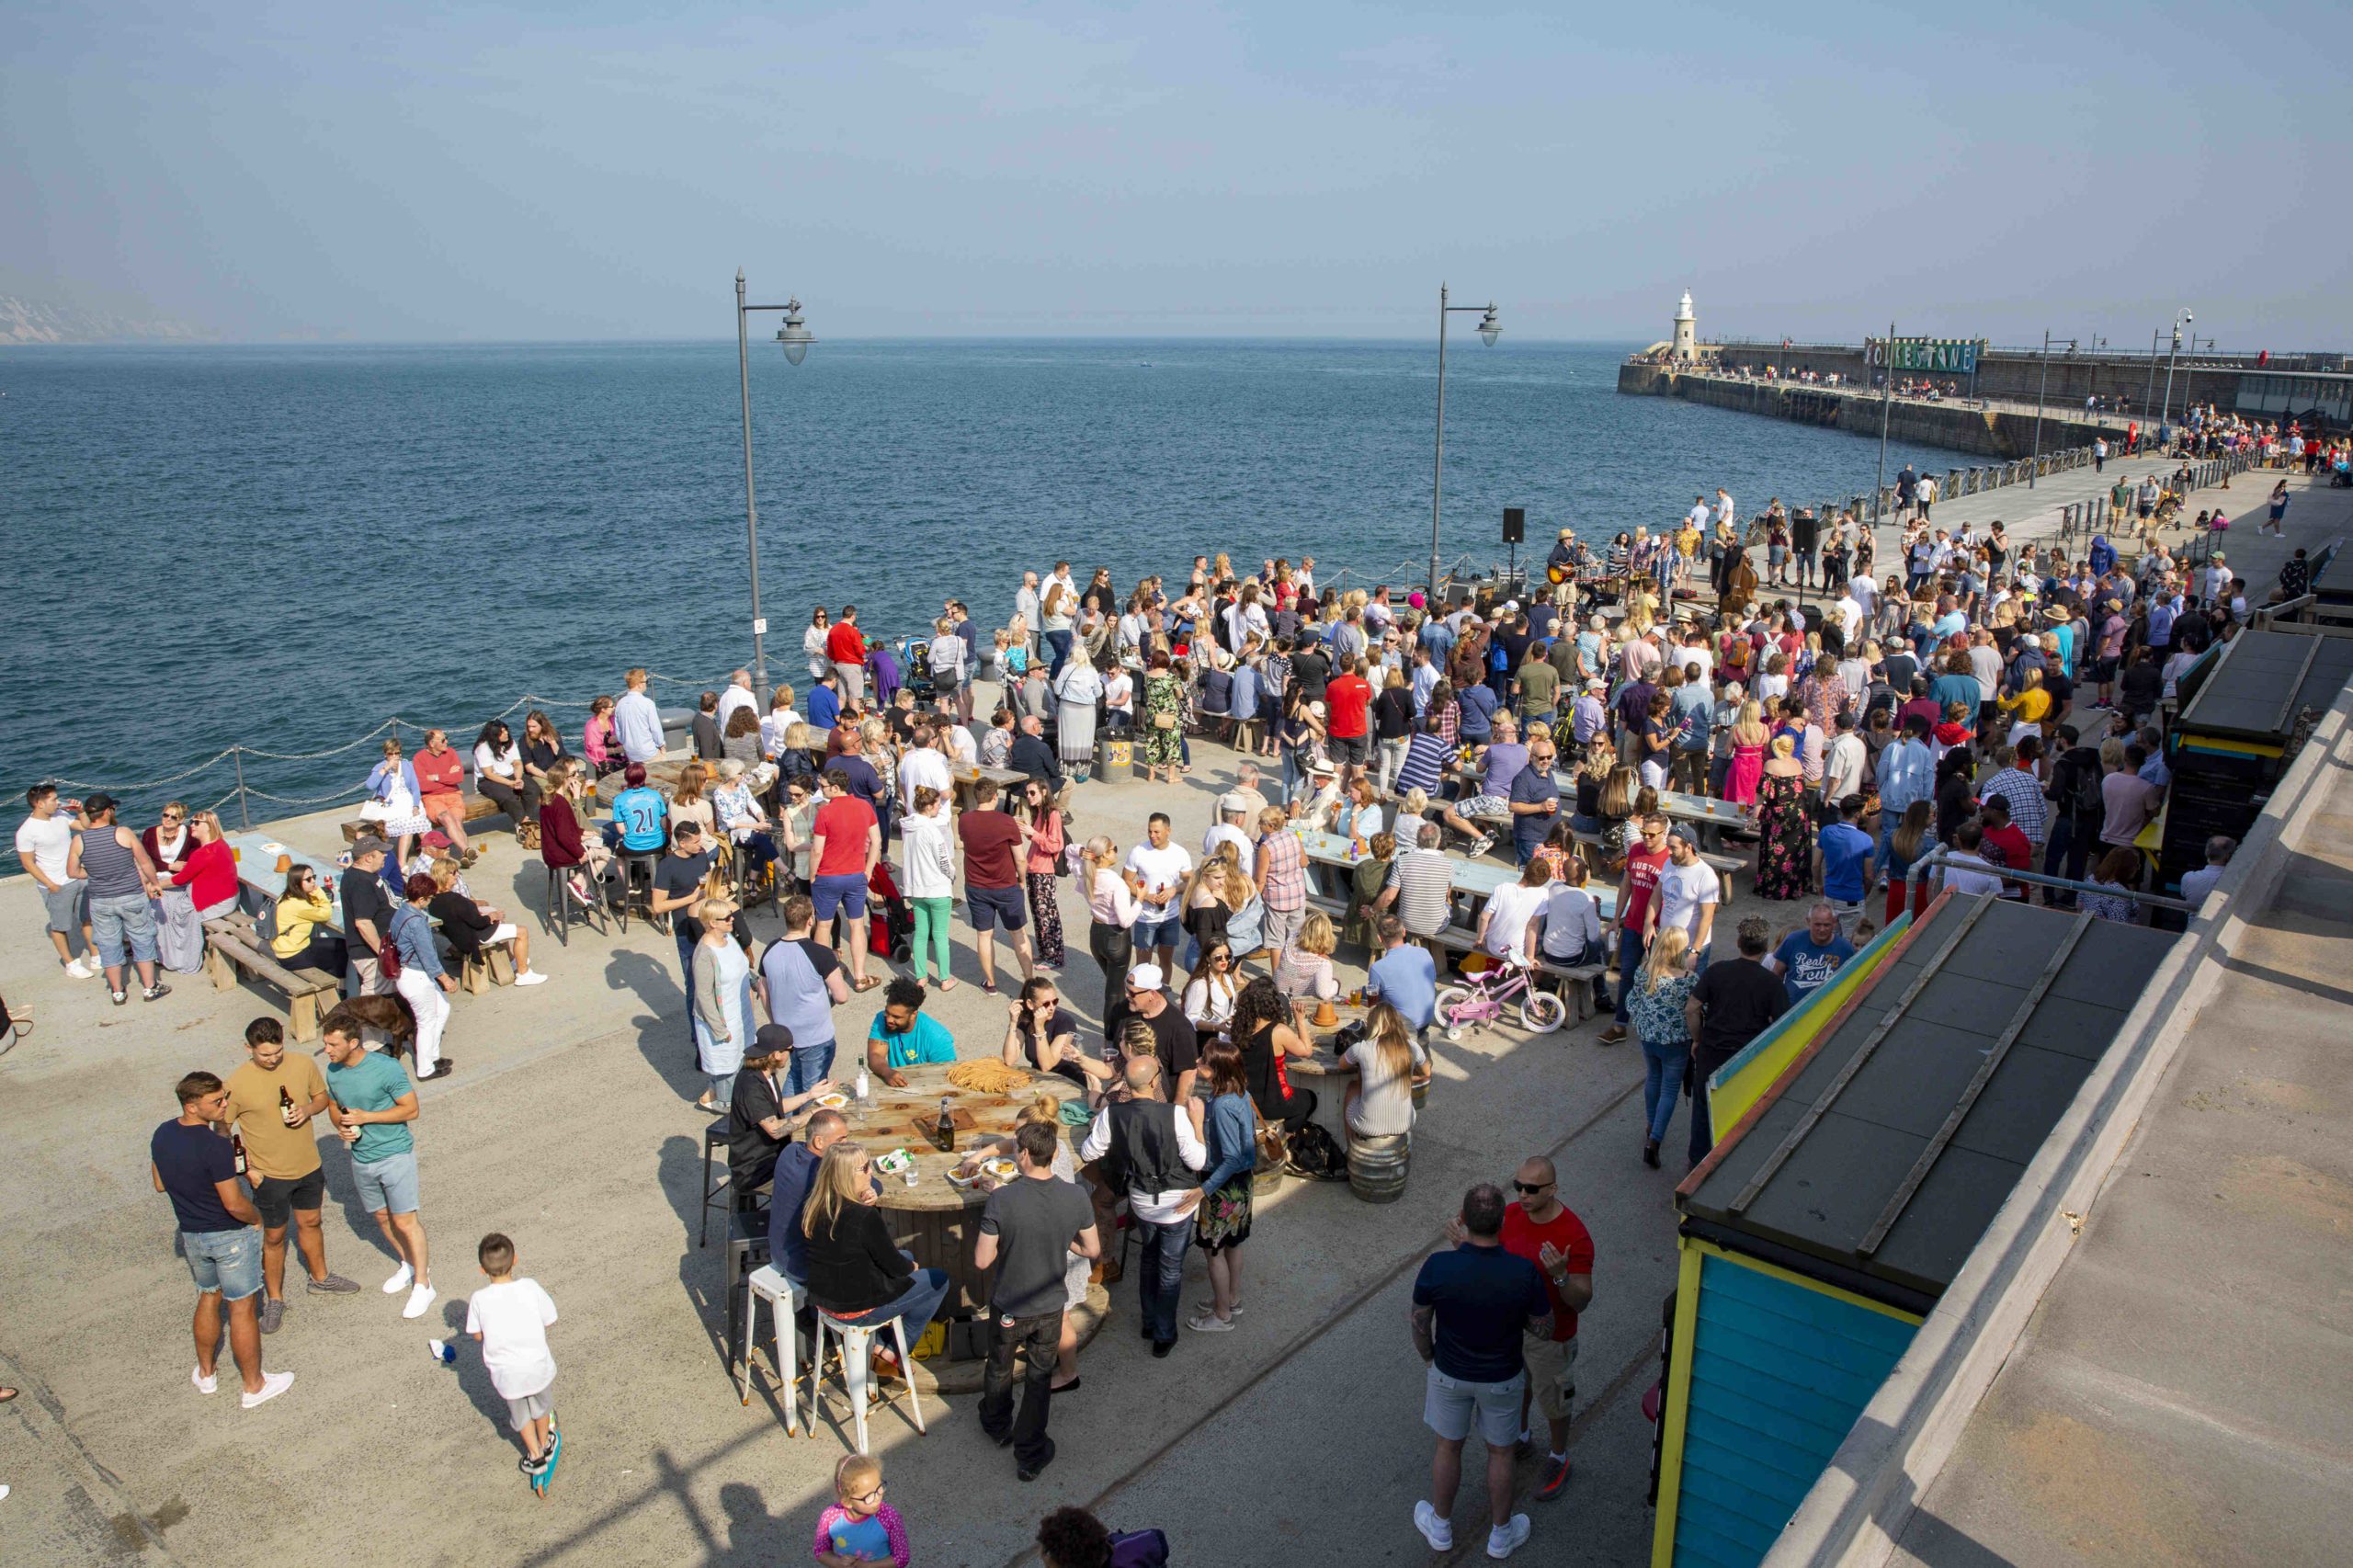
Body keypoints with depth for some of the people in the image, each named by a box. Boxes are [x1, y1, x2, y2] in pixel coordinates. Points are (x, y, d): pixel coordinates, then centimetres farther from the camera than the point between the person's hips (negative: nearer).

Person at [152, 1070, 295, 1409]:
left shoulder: (162, 1136, -6)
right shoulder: (215, 1146, -30)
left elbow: (160, 1184, 9)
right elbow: (235, 1204, -25)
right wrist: (256, 1217, -6)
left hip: (191, 1235, 7)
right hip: (231, 1236, -7)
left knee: (208, 1298, 26)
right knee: (242, 1309, 7)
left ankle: (205, 1373, 42)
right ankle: (254, 1385, 21)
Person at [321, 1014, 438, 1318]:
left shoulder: (386, 1068, -21)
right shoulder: (333, 1071, -2)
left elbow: (410, 1109, -17)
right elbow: (333, 1105, 15)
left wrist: (366, 1117, -23)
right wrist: (341, 1126, -7)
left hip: (395, 1154, -6)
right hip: (361, 1158, 6)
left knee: (404, 1220, -4)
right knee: (382, 1217, 18)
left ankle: (422, 1285, 6)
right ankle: (408, 1264, 40)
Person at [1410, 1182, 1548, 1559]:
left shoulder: (1437, 1268, -29)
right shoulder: (1525, 1273, -29)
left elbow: (1420, 1324, -12)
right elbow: (1544, 1329, -12)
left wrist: (1428, 1357, 9)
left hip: (1450, 1373, 0)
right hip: (1503, 1378, 0)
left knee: (1448, 1447, 24)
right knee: (1500, 1453, 24)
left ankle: (1440, 1526, 45)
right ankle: (1501, 1534, 44)